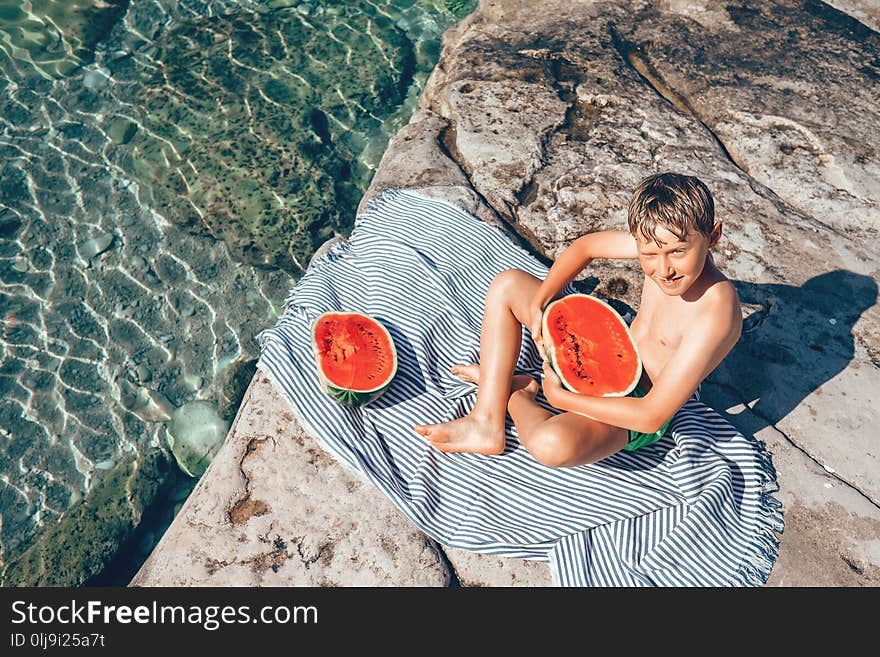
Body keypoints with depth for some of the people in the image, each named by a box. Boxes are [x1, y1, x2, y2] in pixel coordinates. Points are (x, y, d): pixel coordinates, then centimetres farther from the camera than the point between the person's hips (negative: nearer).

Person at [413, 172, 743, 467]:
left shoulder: (715, 313, -33)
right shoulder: (658, 241, -15)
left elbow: (653, 416, -31)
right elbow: (584, 246, 2)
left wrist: (559, 396, -23)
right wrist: (539, 303, -11)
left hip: (635, 405, -7)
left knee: (552, 443, -41)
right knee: (507, 284, 2)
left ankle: (512, 394, -1)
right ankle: (488, 424, -3)